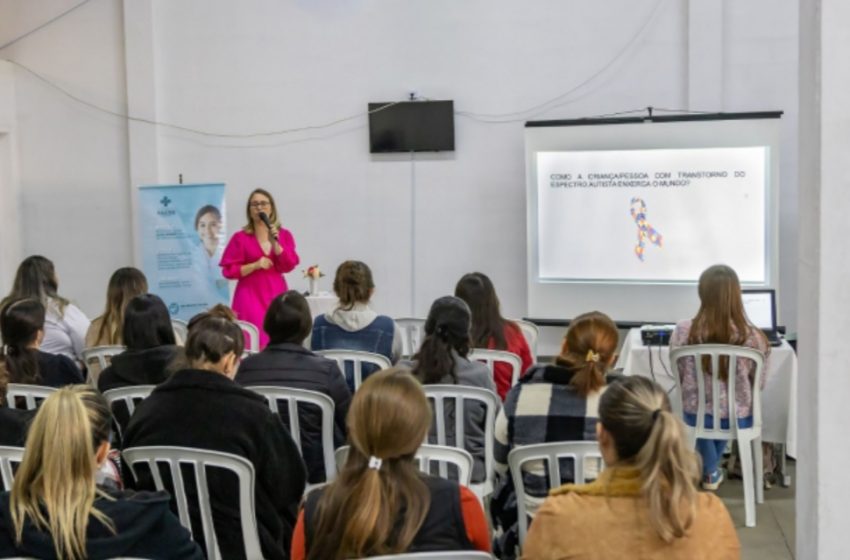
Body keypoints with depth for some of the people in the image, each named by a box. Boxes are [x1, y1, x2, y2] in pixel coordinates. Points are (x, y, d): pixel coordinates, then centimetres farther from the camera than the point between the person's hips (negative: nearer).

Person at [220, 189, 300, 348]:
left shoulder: (284, 235, 8)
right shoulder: (240, 237, 0)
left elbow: (288, 266, -3)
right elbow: (229, 271, -2)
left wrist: (275, 242, -13)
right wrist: (255, 265, -14)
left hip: (276, 294, 3)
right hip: (250, 296, -3)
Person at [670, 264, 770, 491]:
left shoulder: (683, 332, -18)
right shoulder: (753, 337, -20)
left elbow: (680, 376, -1)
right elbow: (759, 385, -3)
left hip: (694, 416, 0)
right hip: (738, 418, 0)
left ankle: (710, 471, 51)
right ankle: (711, 469, 58)